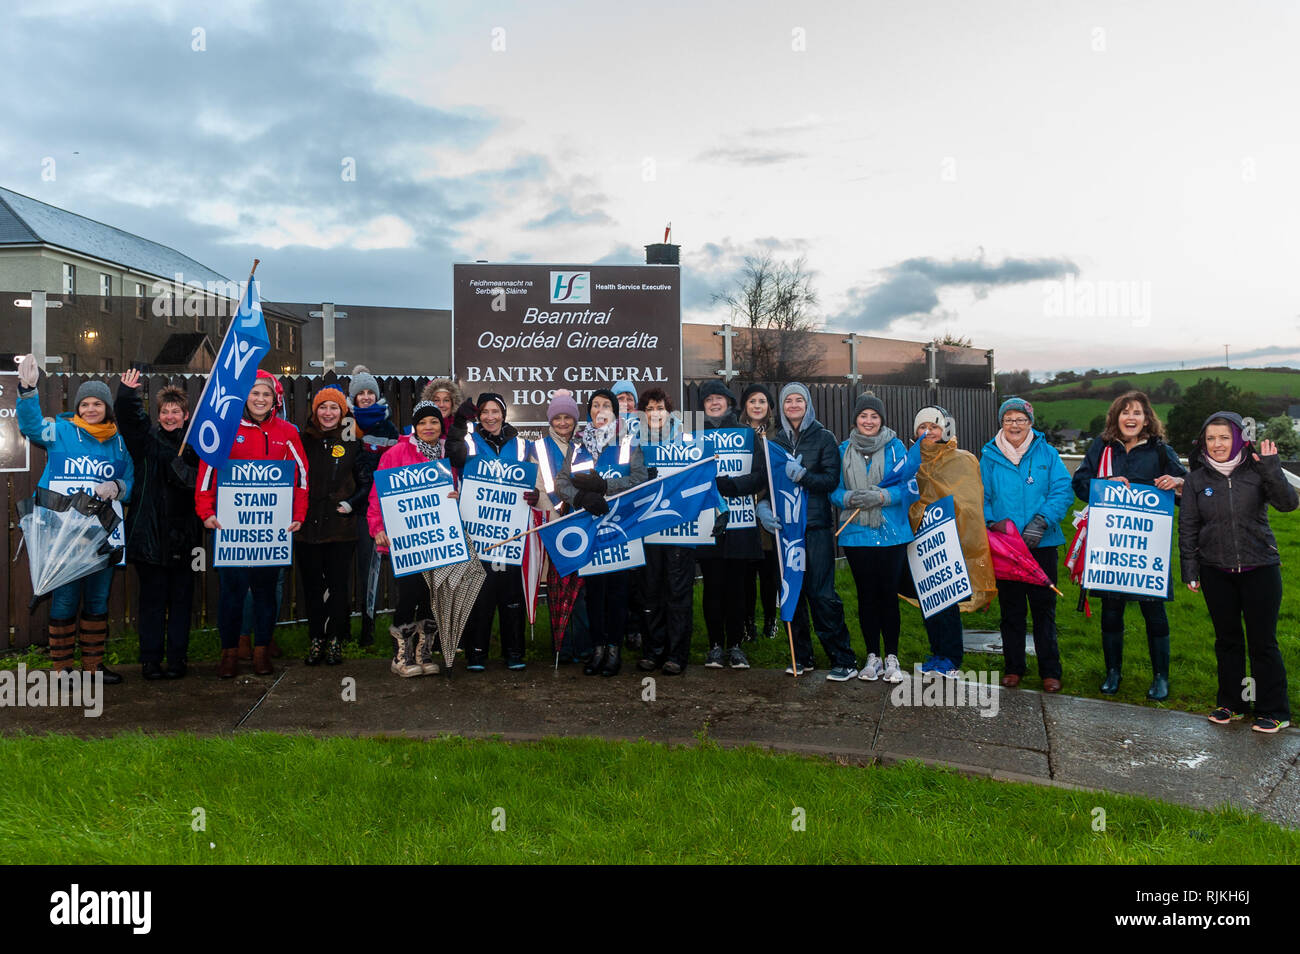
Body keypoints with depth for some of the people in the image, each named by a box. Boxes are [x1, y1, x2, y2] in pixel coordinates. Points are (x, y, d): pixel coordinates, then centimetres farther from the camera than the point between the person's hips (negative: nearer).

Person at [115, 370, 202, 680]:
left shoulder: (195, 442, 7)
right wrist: (127, 393, -29)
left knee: (181, 599, 6)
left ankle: (178, 659, 15)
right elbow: (126, 416, -12)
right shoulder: (147, 437, 5)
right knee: (152, 599, 4)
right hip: (150, 534, -1)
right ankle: (151, 660, 12)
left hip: (183, 535, 1)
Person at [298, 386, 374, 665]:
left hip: (340, 526, -2)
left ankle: (336, 641, 13)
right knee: (312, 585, 7)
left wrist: (350, 504, -7)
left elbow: (367, 481, 5)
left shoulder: (352, 443, 3)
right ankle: (315, 640, 17)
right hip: (307, 526, 2)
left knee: (339, 585, 2)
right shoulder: (303, 440, 7)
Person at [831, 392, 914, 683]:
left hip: (891, 534, -2)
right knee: (866, 595, 8)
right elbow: (834, 490, 6)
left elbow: (906, 487, -4)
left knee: (889, 594, 2)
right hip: (856, 535, 2)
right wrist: (850, 498, -16)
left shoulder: (895, 447, 1)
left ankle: (891, 658, 14)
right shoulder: (844, 450, 7)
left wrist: (880, 496, -20)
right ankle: (872, 657, 19)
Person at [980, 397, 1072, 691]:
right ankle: (1013, 667, 22)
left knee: (1044, 608, 5)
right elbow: (982, 496, 5)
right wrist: (990, 522, -13)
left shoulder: (1047, 454, 2)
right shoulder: (990, 457, 4)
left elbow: (1062, 491, -5)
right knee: (1011, 609, 10)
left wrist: (1041, 522, -18)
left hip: (1041, 544, -1)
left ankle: (1050, 671, 15)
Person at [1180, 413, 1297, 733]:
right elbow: (1188, 528, 5)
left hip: (1259, 569, -2)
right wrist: (1190, 571, 2)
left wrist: (1271, 470, -25)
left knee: (1263, 641, 1)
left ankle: (1274, 711, 13)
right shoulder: (1197, 479, 3)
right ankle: (1230, 704, 24)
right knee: (1227, 640, 12)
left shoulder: (1256, 471, -3)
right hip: (1216, 572, 2)